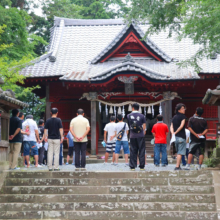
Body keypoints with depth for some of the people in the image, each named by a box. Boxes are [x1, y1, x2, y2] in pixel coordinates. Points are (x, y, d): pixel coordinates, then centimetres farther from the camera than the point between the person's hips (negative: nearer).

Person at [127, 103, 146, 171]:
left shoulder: (129, 116, 2)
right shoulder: (142, 116, -1)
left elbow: (128, 126, 5)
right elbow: (144, 127, -1)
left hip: (132, 136, 1)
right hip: (140, 136, -1)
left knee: (133, 151, 6)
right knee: (141, 151, 4)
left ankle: (132, 166, 4)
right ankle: (142, 166, 2)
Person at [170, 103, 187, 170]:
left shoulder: (174, 117, 15)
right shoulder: (183, 116, -5)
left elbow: (171, 126, 7)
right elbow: (181, 126, -15)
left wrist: (173, 133, -6)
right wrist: (176, 132, -8)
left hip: (176, 137, 7)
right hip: (181, 137, -7)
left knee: (178, 152, 16)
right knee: (180, 152, -7)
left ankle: (178, 166, 18)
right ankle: (177, 166, -13)